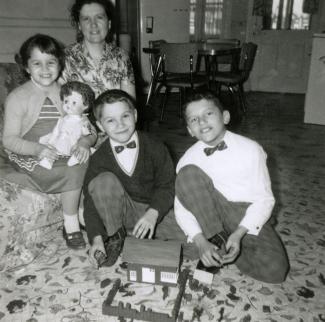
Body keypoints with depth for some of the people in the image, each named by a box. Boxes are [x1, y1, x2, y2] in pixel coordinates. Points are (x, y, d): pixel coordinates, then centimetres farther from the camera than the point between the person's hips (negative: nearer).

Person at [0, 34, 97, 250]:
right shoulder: (17, 98, -4)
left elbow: (89, 129, 2)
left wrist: (85, 142, -23)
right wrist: (37, 149, -26)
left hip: (63, 156, 4)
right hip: (28, 158, -3)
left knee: (85, 158, -25)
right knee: (73, 170, -27)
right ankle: (71, 224, -6)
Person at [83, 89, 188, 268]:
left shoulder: (155, 148, -11)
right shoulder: (98, 159, -10)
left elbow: (167, 185, -9)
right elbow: (91, 200, -11)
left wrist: (152, 214, -26)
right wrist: (96, 239, -23)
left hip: (155, 209, 0)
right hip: (122, 212, 0)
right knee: (103, 181, -28)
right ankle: (115, 238, -8)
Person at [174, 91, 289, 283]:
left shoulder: (250, 149, -9)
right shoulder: (189, 159, -4)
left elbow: (264, 198, -8)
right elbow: (181, 206, -7)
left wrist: (238, 234, -21)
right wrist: (200, 241, -23)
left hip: (248, 215, -1)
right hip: (210, 216, 1)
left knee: (274, 270, -23)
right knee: (187, 174, -23)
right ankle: (216, 239, -13)